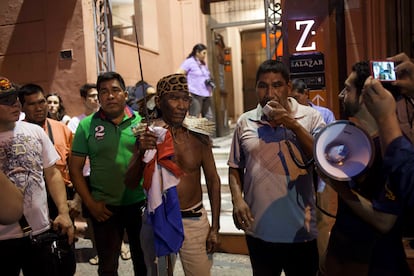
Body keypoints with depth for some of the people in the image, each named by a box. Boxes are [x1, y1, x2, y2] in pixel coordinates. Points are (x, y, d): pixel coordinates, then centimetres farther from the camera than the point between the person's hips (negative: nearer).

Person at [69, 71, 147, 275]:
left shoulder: (140, 121, -1)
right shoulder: (86, 125, -3)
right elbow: (75, 169, -1)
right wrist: (90, 203, -5)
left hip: (139, 203, 1)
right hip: (104, 207, 0)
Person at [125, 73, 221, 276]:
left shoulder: (199, 136, -6)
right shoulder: (148, 136, -7)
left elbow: (213, 181, 1)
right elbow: (131, 183, -5)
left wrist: (215, 228, 1)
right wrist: (141, 153, -24)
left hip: (194, 220, 0)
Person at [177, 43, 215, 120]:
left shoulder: (203, 64, 19)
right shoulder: (189, 62, -4)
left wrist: (210, 82, 10)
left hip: (206, 95, 8)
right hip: (195, 95, -8)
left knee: (209, 118, 6)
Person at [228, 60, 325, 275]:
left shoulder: (310, 117, -4)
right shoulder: (245, 122, 2)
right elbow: (235, 168, 7)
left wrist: (293, 124, -20)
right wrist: (237, 199, -9)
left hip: (301, 230, -2)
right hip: (258, 229, 2)